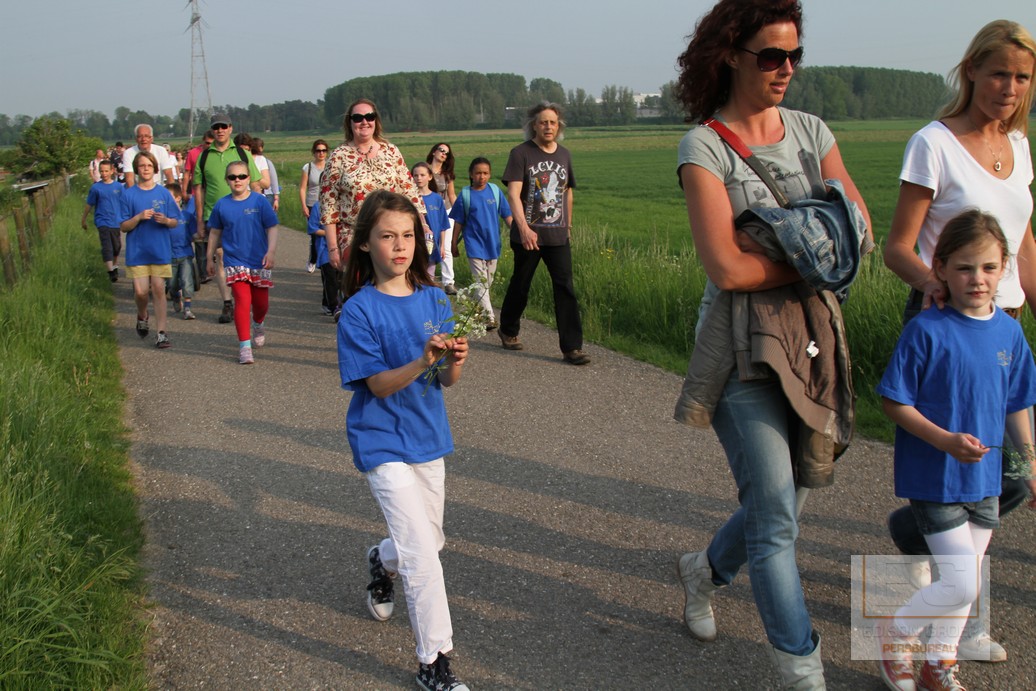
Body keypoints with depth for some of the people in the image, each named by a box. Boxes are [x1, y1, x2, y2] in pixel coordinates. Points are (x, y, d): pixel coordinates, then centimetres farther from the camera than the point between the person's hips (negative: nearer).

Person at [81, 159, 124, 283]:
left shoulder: (119, 186, 1)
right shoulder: (95, 187, -3)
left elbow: (124, 204, 8)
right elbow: (89, 205, 6)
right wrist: (83, 220, 13)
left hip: (117, 222, 3)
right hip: (103, 222, -2)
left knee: (117, 247, 14)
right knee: (107, 248, -11)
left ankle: (115, 267, 36)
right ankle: (111, 272, -11)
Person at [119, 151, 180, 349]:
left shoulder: (163, 193, 3)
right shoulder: (129, 194, 1)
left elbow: (175, 222, 6)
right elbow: (124, 227, 1)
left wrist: (165, 220, -15)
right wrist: (139, 217, -16)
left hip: (160, 250, 0)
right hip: (137, 251, 0)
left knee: (158, 289, -2)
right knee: (141, 291, -4)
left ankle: (162, 333, 4)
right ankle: (142, 316, 28)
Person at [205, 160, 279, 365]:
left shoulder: (260, 201, -5)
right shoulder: (222, 205, 0)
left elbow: (272, 228, -4)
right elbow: (215, 233, 11)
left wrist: (271, 251, -16)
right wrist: (210, 258, 14)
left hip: (259, 261, 1)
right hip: (235, 262, 0)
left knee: (261, 302, 12)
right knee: (242, 300, -12)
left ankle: (258, 324, 46)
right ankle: (244, 346, -6)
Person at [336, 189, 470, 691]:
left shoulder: (434, 300, -1)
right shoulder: (358, 311, -14)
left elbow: (447, 381, 0)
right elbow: (379, 385, -17)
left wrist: (455, 360, -22)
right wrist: (423, 361, -32)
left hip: (428, 437, 6)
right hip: (383, 443, -6)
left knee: (430, 541, 21)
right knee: (421, 554, -12)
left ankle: (381, 562, 53)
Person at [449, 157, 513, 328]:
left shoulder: (495, 190, -2)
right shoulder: (466, 194, -5)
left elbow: (507, 215, 3)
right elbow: (458, 222, 2)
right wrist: (454, 244, 5)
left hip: (492, 243, 3)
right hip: (474, 243, -3)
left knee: (488, 281, 14)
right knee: (480, 282, -9)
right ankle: (489, 318, -13)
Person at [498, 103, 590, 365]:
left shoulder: (564, 154, 9)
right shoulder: (521, 153, -6)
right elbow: (513, 194, -15)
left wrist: (568, 225, 21)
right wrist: (524, 228, -26)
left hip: (558, 236, 3)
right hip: (528, 235, -3)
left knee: (565, 289, -5)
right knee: (520, 286, 11)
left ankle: (572, 347, -4)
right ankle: (508, 331, 35)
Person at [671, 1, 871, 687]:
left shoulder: (811, 131, 9)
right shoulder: (704, 146, -9)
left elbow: (859, 226, -1)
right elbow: (727, 269, -19)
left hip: (811, 335, 6)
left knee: (787, 502, 16)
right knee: (775, 518, -5)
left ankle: (705, 569, 45)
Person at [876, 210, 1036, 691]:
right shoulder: (926, 330, -17)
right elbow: (893, 402, -14)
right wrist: (946, 441, -24)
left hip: (984, 477, 6)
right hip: (933, 478, -6)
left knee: (965, 580, 16)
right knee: (962, 584, -7)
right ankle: (895, 634, 19)